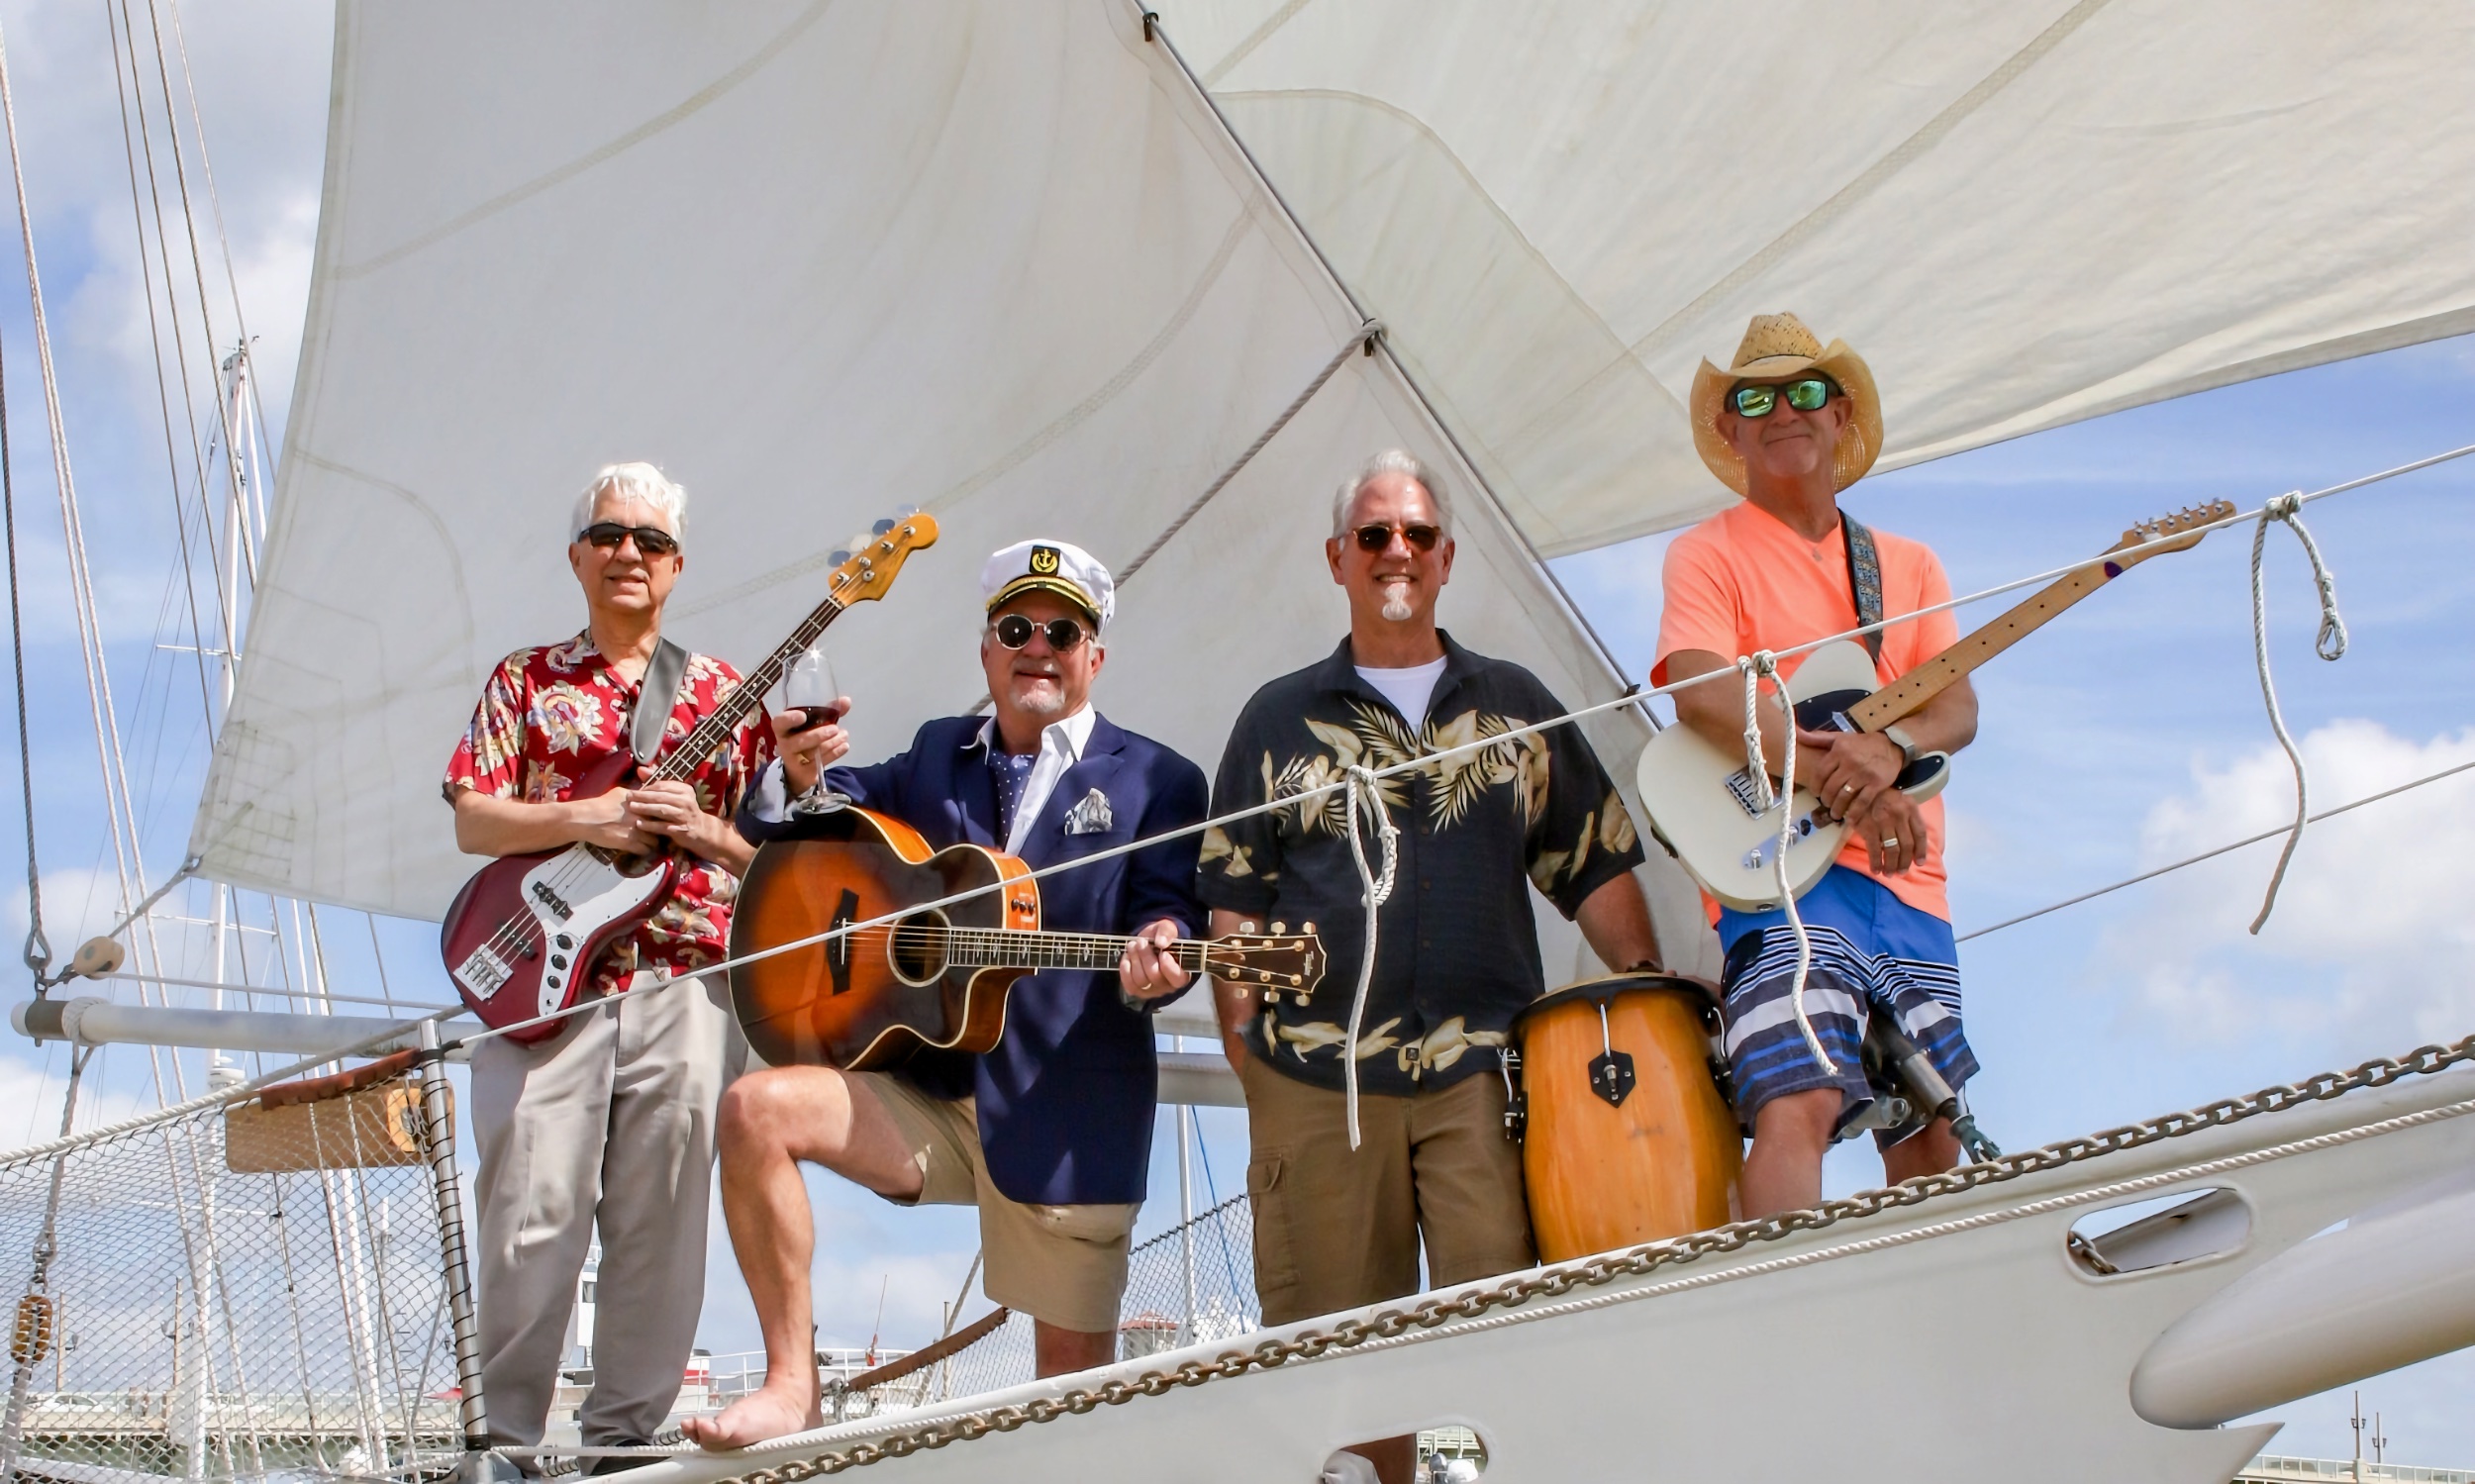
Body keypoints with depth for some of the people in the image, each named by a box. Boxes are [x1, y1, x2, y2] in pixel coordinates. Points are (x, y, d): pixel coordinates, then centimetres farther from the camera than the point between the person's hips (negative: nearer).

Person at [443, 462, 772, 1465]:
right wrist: (585, 820, -12)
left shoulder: (724, 695, 13)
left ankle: (624, 1427, 14)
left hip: (687, 984, 1)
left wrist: (705, 831, -9)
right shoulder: (525, 681, 12)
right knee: (531, 1215, -4)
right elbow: (471, 820, 3)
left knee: (660, 1221, 2)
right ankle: (509, 1429, 9)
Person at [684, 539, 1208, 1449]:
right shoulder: (937, 756, 14)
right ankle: (792, 1383, -14)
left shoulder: (1156, 782, 3)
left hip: (1065, 1115, -3)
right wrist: (800, 778, -9)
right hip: (925, 1093, 3)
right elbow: (786, 830, 15)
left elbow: (1166, 913, -7)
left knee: (1075, 1370, -2)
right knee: (756, 1112, -21)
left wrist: (1156, 956, -31)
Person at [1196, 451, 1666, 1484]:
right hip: (1318, 1081, 0)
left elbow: (1595, 867, 14)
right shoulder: (1280, 719, 12)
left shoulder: (1514, 705, 16)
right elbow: (1235, 902, 9)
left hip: (1486, 1075, 0)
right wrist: (1241, 1041, -1)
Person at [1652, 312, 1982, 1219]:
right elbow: (1700, 693, -13)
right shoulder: (1709, 554, 5)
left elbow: (1958, 709, 6)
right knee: (1797, 1107, -24)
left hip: (1909, 882, 6)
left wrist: (1888, 748, -18)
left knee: (1935, 1139, 9)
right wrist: (1842, 782, -26)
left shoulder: (1907, 565, 20)